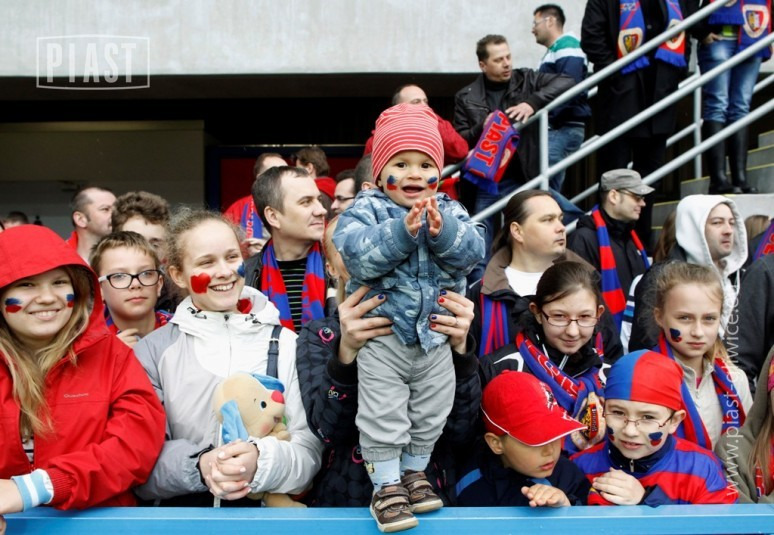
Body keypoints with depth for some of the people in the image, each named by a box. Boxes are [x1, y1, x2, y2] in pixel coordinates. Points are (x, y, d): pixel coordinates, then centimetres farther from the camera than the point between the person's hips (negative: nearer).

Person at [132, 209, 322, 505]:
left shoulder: (285, 344, 4)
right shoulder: (152, 351, 3)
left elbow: (311, 448, -2)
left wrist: (262, 462, -20)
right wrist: (198, 466, -18)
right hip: (185, 517, 0)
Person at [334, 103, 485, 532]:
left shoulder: (449, 212, 2)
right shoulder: (365, 209, -8)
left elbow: (472, 251, -13)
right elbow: (357, 254, -25)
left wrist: (443, 231, -31)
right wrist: (401, 231, -33)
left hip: (435, 334, 4)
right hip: (383, 334, -4)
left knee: (431, 412, 16)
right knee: (382, 415, 0)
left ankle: (414, 472, 36)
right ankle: (386, 487, 15)